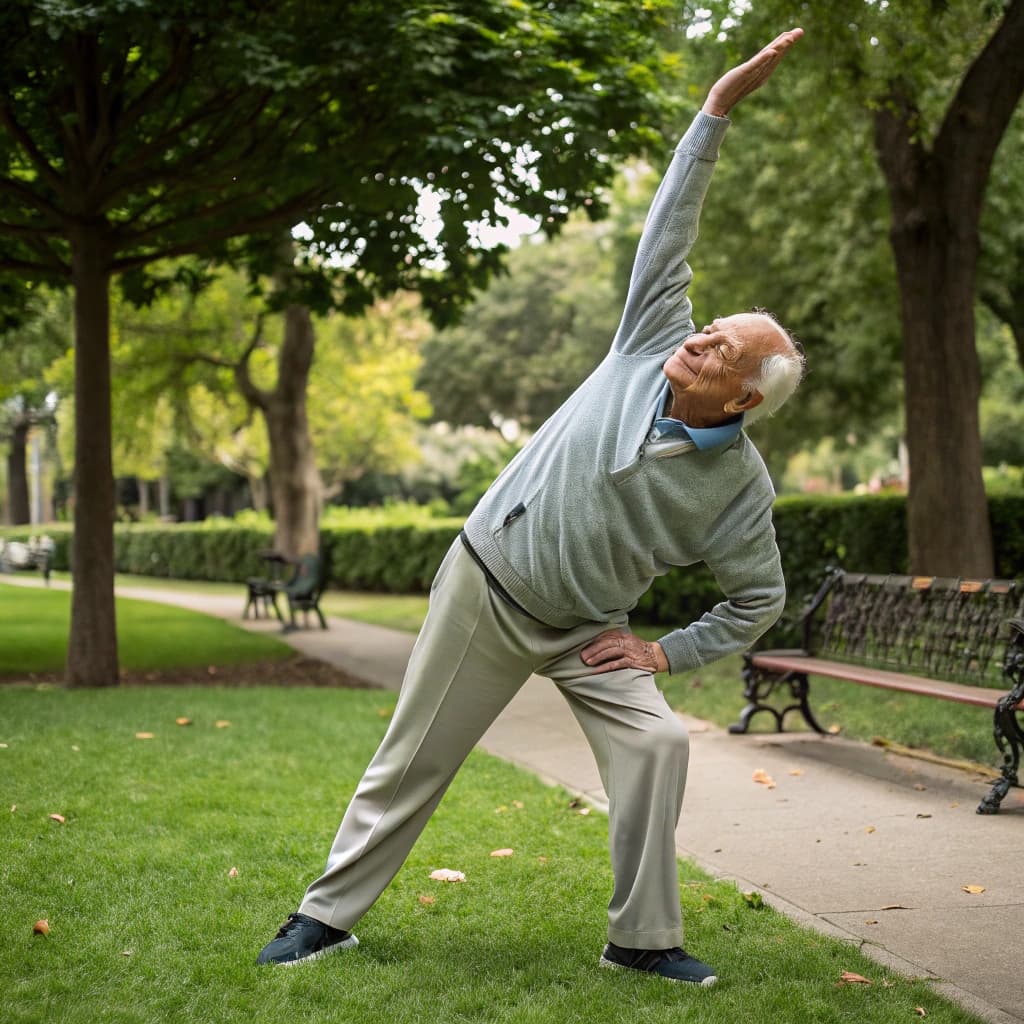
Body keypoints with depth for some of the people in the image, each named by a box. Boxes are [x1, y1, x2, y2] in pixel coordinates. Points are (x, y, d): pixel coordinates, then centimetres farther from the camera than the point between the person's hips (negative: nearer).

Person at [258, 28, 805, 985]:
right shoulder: (652, 346, -13)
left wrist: (666, 653, -7)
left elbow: (759, 598, -2)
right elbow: (670, 231, -12)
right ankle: (328, 913, 19)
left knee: (656, 740, -19)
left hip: (585, 627, 0)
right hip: (486, 583, 0)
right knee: (413, 758, 4)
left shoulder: (740, 485, -14)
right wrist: (718, 109, -19)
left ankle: (642, 937, -3)